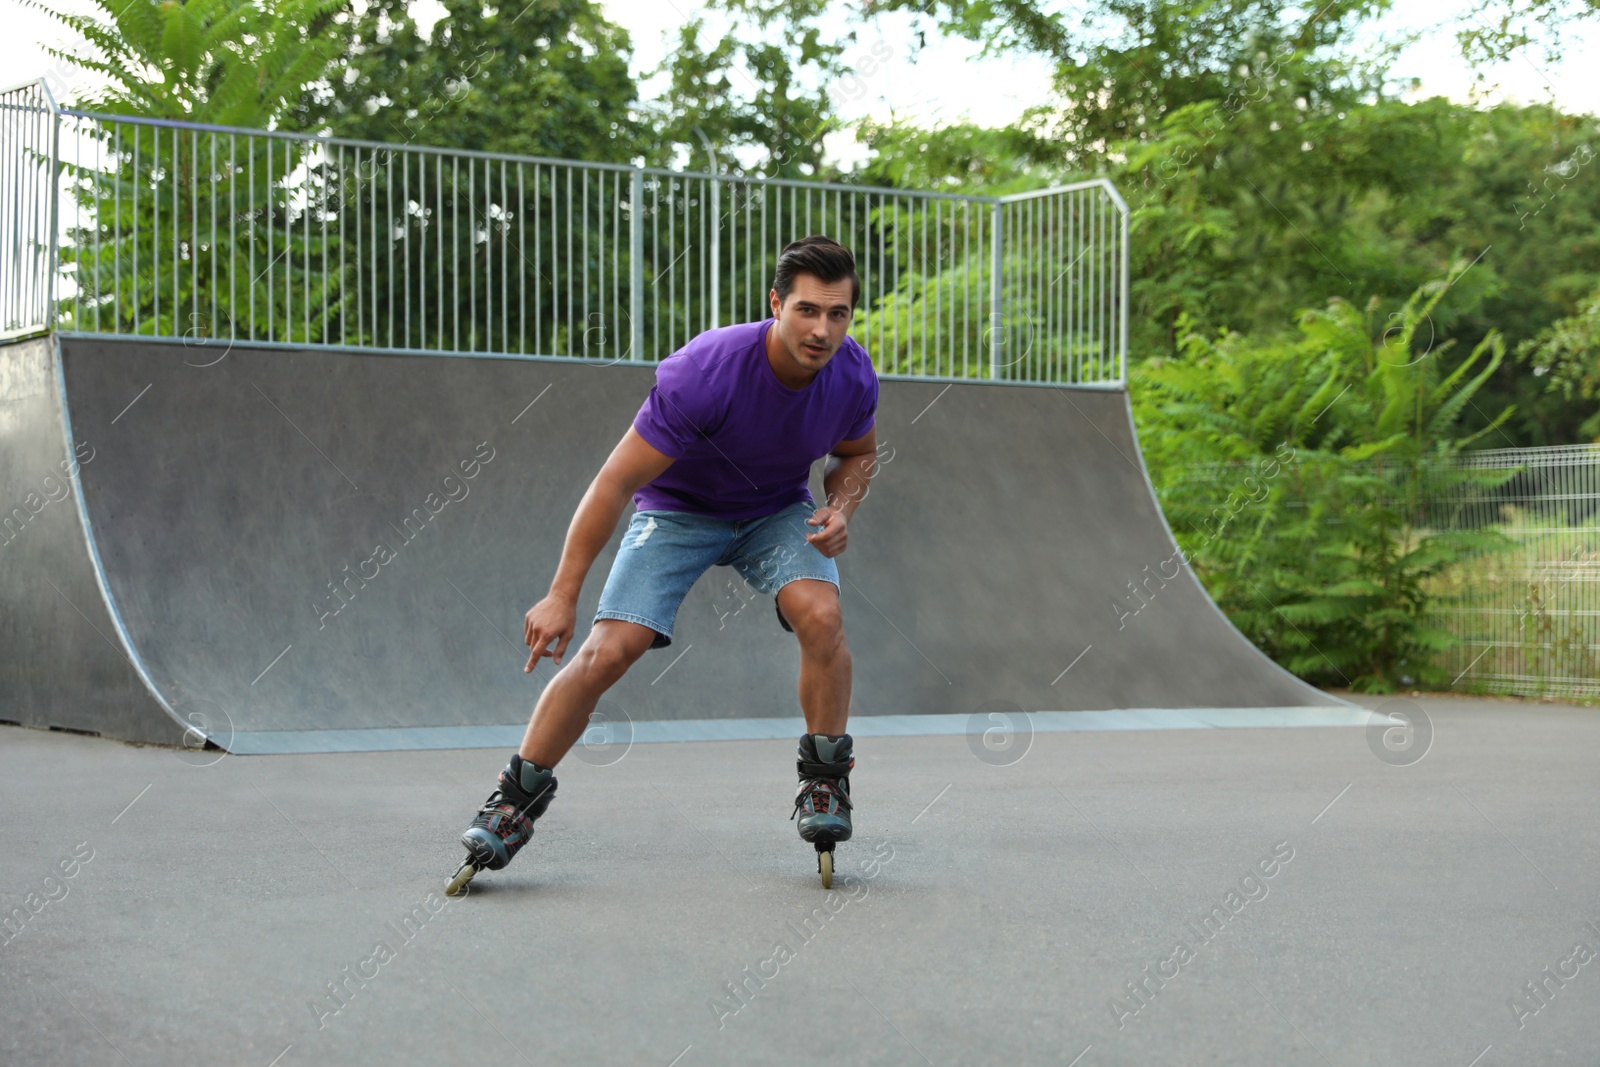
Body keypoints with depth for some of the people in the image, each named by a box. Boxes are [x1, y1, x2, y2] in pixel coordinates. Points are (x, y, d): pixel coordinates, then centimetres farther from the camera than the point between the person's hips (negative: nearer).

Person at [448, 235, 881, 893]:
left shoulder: (853, 376, -19)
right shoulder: (702, 373, -34)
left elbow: (858, 452, 7)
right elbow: (616, 481, -27)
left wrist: (840, 508, -16)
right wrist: (563, 595, -25)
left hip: (778, 510, 3)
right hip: (677, 510, -3)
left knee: (821, 615, -26)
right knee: (607, 651, -17)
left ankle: (824, 785, -6)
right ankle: (516, 799, 2)